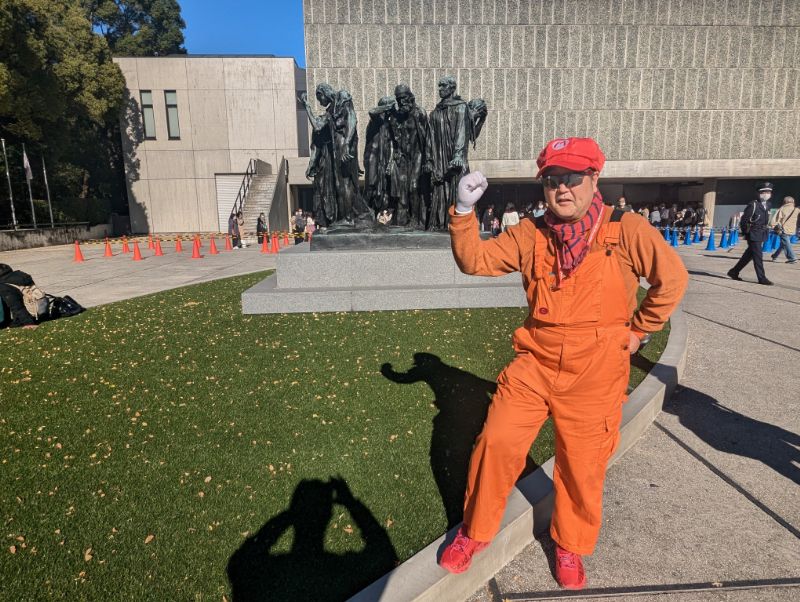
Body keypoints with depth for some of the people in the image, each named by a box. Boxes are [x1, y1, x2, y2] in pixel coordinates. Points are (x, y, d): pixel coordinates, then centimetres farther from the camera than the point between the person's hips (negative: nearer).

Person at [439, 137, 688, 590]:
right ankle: (475, 532, 23)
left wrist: (637, 331, 1)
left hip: (595, 373, -1)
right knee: (497, 442, -2)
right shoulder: (531, 234, 1)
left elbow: (672, 279, -2)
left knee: (582, 466, 11)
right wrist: (465, 211, -13)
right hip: (535, 361, 2)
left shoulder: (626, 230, -7)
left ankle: (571, 548, 39)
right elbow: (474, 260, -1)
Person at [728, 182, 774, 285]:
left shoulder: (767, 205, 9)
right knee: (758, 256, -5)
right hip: (753, 235, -8)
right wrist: (746, 233, -8)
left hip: (761, 234, 8)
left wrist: (764, 230, 15)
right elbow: (744, 220, -11)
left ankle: (734, 272, 25)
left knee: (748, 255, 14)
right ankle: (762, 278, -1)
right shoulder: (753, 205, -13)